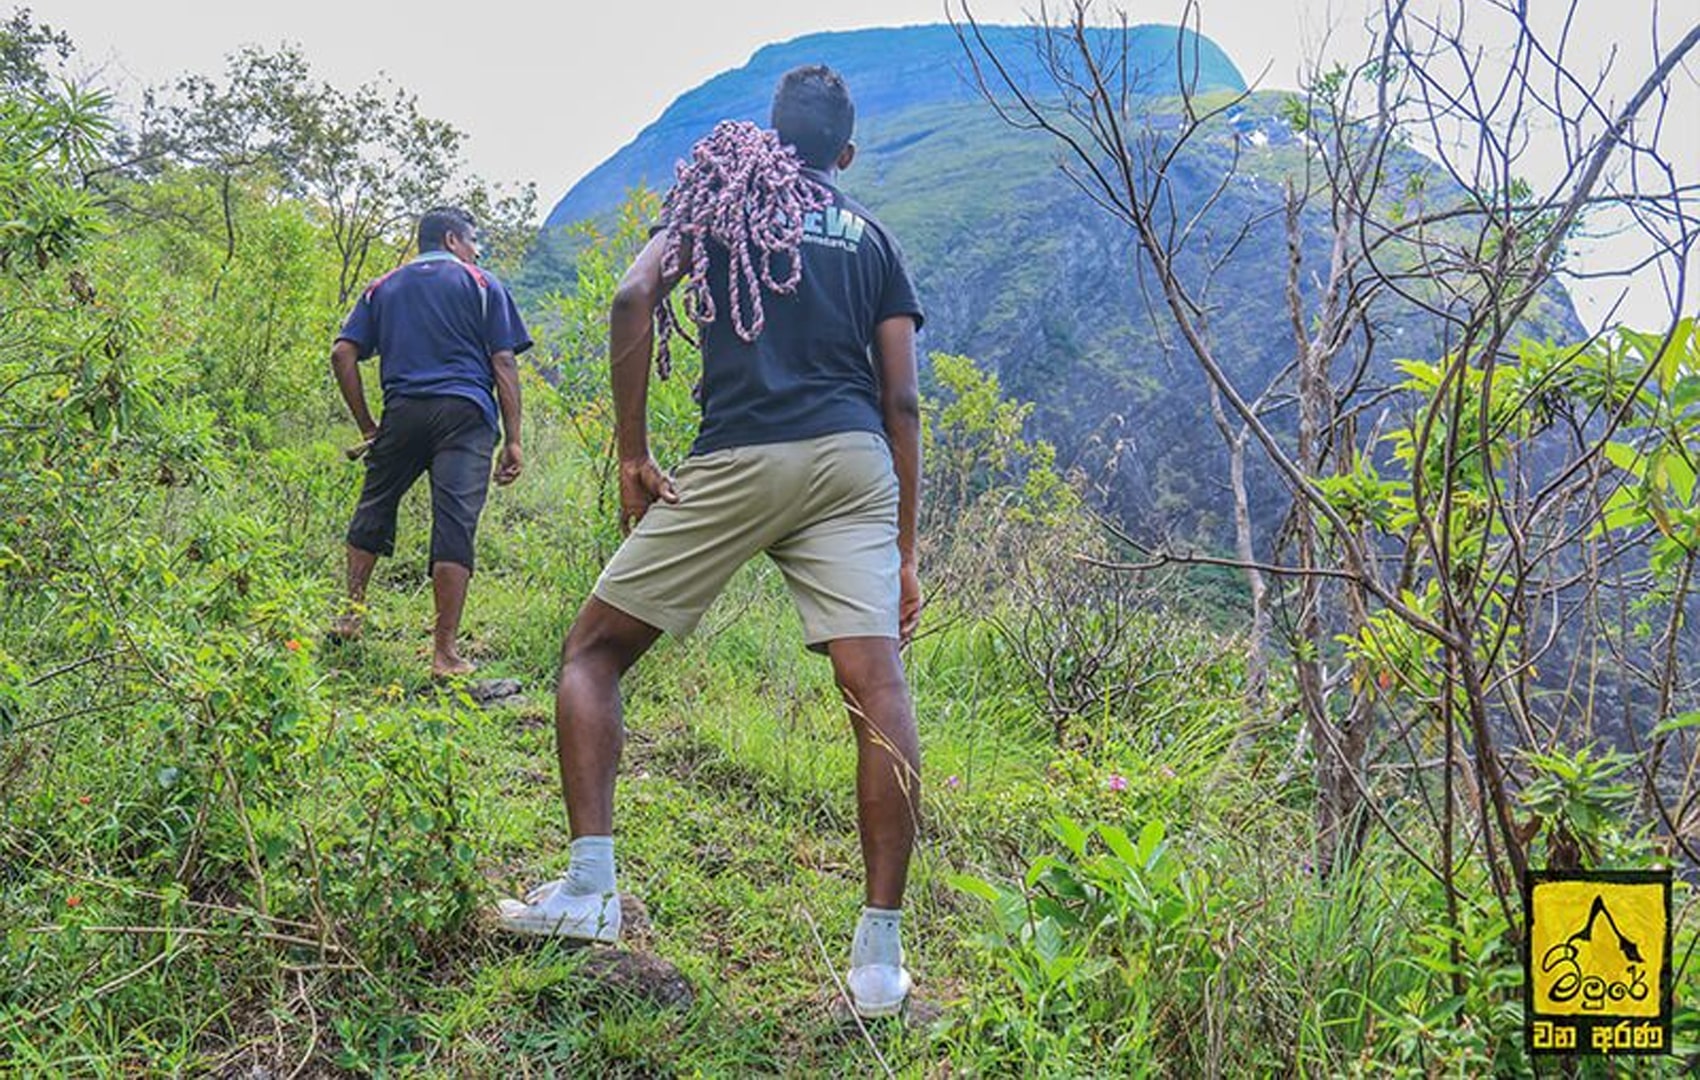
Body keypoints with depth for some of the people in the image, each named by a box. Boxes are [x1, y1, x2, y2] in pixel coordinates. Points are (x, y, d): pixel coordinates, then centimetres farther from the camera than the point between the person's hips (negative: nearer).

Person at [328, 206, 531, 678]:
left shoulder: (383, 287, 21)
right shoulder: (481, 284, 12)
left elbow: (343, 353, 10)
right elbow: (503, 363, 2)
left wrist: (367, 426, 14)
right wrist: (513, 439, 2)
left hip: (403, 412, 3)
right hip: (466, 414, -3)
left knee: (374, 508, 21)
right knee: (455, 524, -6)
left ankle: (351, 613, 23)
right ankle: (446, 652, -5)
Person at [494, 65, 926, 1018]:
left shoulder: (721, 193, 19)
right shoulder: (874, 238, 22)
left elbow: (633, 300, 0)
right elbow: (902, 401, 12)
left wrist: (633, 454, 3)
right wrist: (905, 548, 14)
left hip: (736, 461, -1)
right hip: (852, 461, 2)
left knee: (595, 651, 11)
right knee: (876, 683, -6)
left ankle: (589, 889, 3)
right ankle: (882, 956, -8)